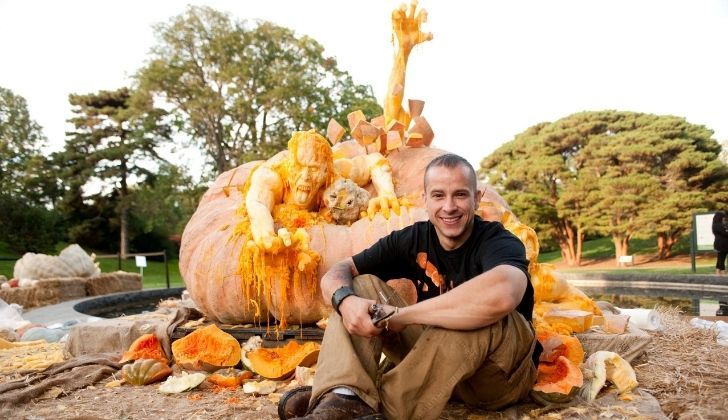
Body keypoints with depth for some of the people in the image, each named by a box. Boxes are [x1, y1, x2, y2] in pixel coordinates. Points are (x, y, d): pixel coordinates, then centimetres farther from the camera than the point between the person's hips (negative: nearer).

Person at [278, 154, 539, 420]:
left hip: (500, 376, -4)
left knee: (480, 316, -36)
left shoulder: (499, 242, -19)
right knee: (362, 286, -7)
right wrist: (345, 300, -31)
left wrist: (402, 315, -35)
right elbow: (335, 274, -5)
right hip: (438, 358, 5)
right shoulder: (413, 239, -5)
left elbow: (500, 295, -45)